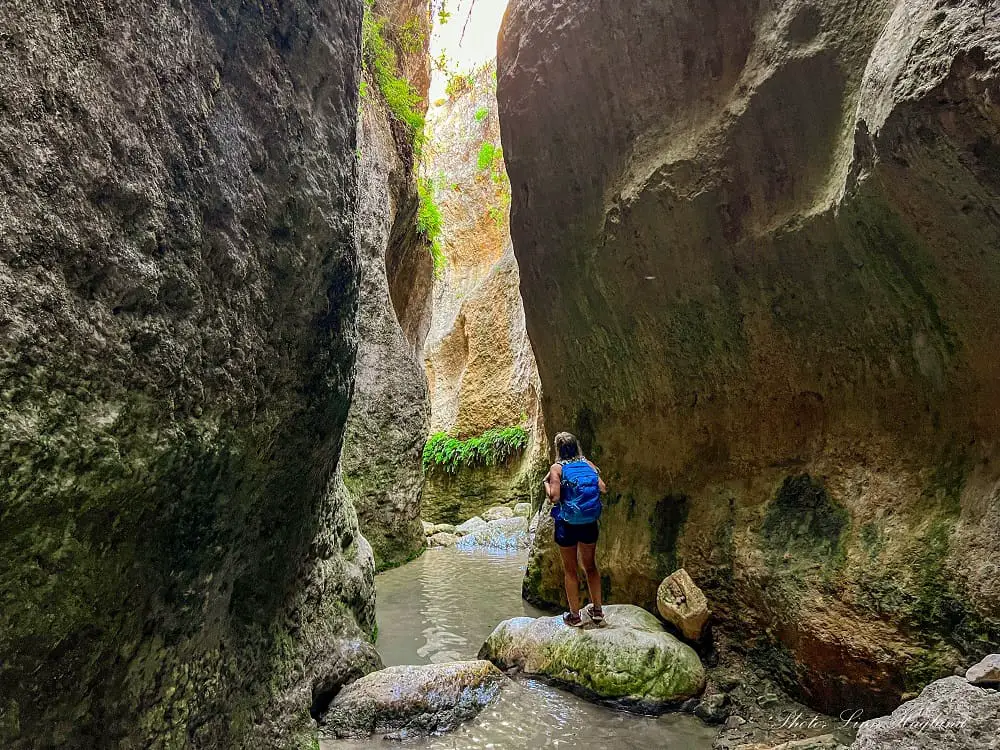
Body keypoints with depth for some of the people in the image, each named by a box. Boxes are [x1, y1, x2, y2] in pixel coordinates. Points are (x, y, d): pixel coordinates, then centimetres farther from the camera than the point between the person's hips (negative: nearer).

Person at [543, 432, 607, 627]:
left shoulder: (557, 468, -11)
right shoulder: (588, 464, 0)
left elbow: (554, 498, -17)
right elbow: (603, 489, -3)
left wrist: (546, 482, -1)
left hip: (567, 525, -4)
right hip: (590, 523, 4)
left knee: (570, 569, 11)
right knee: (590, 565, 21)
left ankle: (575, 616, 20)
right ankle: (597, 610, 29)